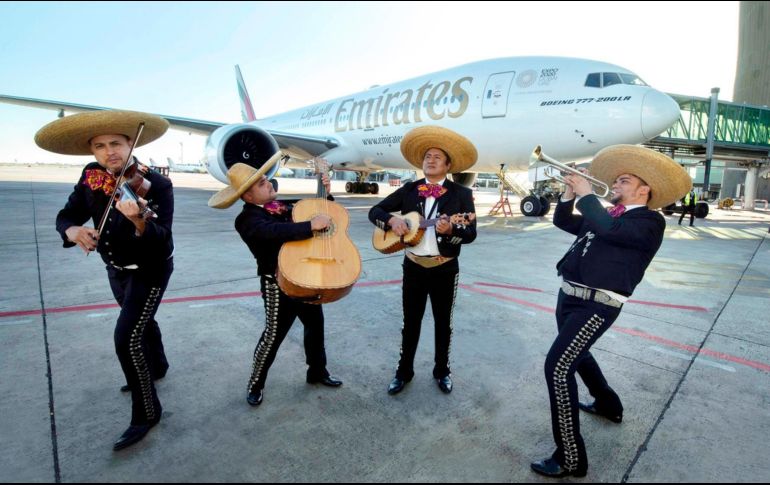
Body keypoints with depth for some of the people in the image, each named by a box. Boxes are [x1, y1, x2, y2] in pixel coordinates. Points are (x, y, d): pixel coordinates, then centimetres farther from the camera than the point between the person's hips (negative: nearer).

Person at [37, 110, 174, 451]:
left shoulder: (156, 184, -25)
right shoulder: (90, 178, -7)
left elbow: (162, 238, -32)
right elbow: (66, 215, -2)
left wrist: (139, 222, -54)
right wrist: (72, 230, -26)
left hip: (150, 270, -7)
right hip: (116, 269, 7)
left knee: (127, 338, -11)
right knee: (141, 321, 26)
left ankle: (146, 413, 6)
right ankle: (157, 366, 53)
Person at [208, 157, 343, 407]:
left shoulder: (283, 205, 8)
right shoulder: (248, 219, -15)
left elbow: (319, 212, 16)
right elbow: (274, 231, -37)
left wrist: (326, 194, 0)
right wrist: (311, 225, -40)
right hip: (278, 283, -7)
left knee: (316, 323, 18)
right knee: (274, 334, 4)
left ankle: (317, 371, 38)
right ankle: (255, 385, 26)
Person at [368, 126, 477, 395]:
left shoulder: (461, 194, -4)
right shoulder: (408, 190, 4)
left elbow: (471, 234, -10)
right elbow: (374, 211, 3)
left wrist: (449, 230, -30)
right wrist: (391, 220, -17)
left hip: (445, 270, -1)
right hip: (413, 267, 2)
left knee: (443, 322, 13)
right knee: (411, 322, 12)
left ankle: (442, 371, 32)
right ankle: (404, 371, 29)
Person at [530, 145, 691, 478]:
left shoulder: (650, 222, -7)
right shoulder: (608, 216, 17)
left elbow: (610, 230, -27)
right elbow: (562, 221, 20)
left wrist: (586, 194, -15)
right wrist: (571, 191, 6)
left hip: (596, 305, -9)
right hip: (569, 296, 9)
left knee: (558, 366, -16)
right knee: (576, 355, 28)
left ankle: (570, 459, -5)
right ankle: (608, 405, 55)